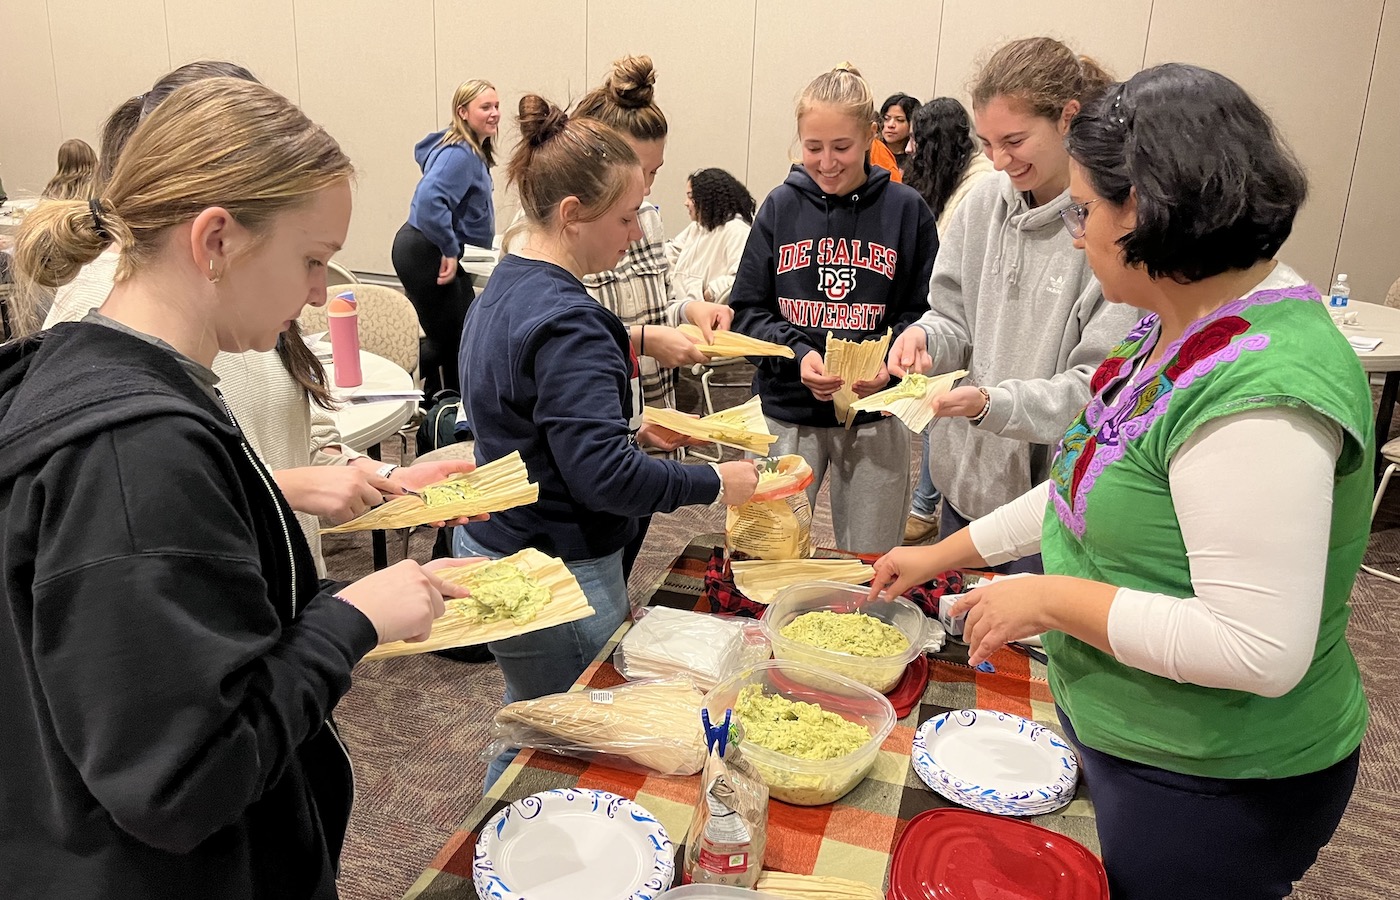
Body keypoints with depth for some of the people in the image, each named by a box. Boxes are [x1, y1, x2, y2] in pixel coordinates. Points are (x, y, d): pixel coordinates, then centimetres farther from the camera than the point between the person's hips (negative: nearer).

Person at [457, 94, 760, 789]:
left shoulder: (504, 289, 7)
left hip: (496, 547, 10)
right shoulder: (566, 322, -24)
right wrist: (714, 483, -16)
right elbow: (603, 476, -28)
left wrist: (630, 427, 10)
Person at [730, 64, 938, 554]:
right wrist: (796, 353, -17)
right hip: (786, 411, 1)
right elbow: (746, 309, 0)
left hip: (875, 416, 0)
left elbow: (924, 310, 0)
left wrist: (889, 361, -19)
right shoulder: (781, 206, 0)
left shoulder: (905, 209, -3)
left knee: (869, 571, 14)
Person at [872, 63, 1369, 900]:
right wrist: (943, 555, 16)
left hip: (1212, 788, -8)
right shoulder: (1184, 326, 0)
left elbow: (1259, 651, -32)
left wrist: (1052, 598, -22)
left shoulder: (1257, 392, -30)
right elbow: (1095, 489, 11)